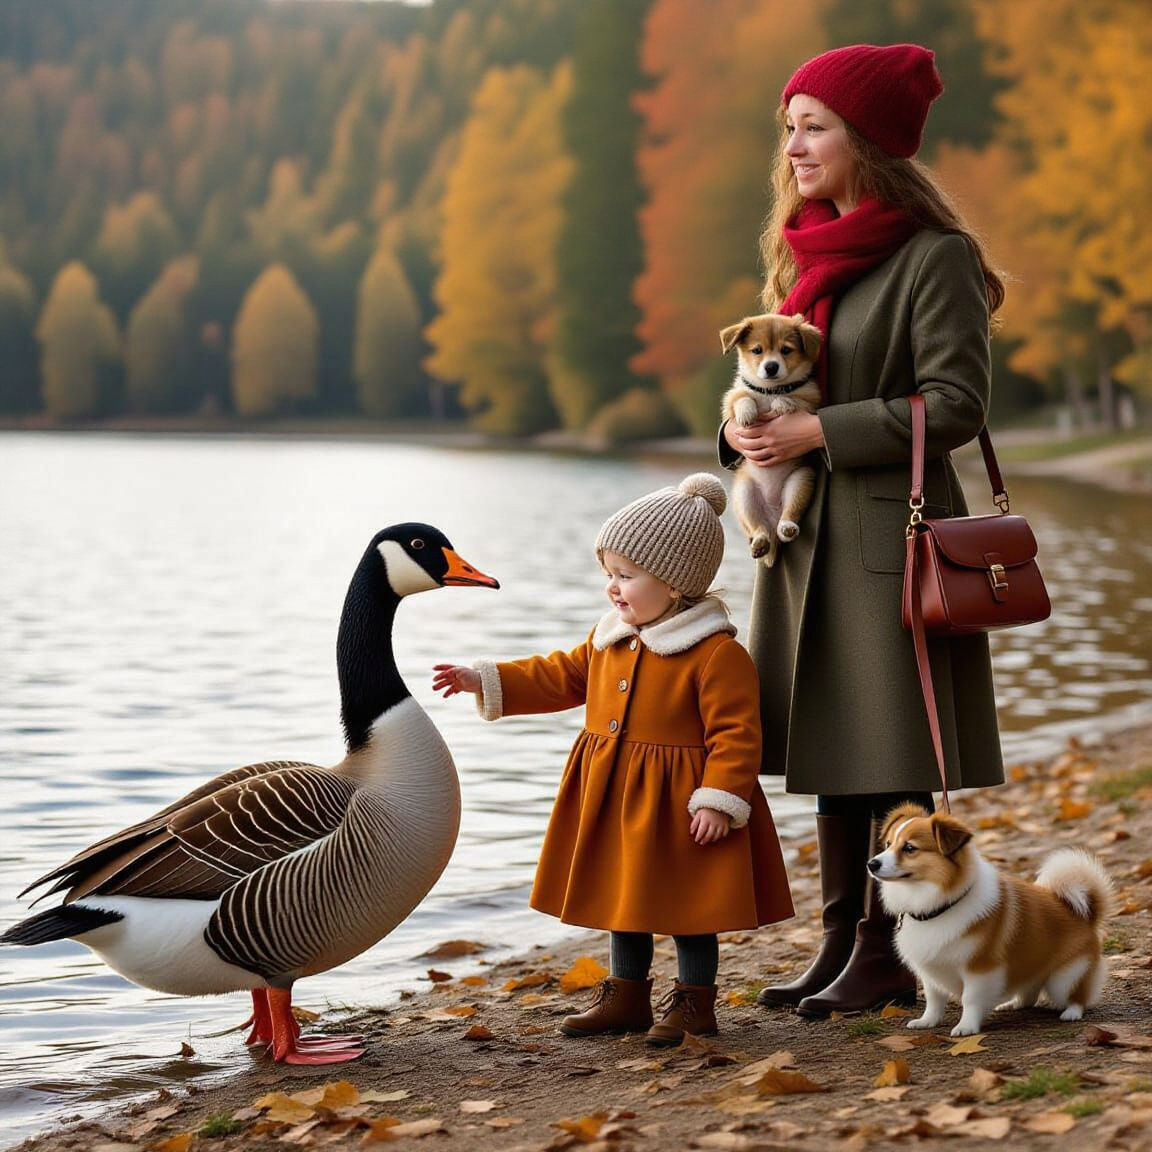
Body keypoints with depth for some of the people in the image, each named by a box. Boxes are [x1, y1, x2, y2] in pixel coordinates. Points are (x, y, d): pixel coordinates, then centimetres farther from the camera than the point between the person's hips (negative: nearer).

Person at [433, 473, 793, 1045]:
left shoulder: (717, 653, -17)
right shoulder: (611, 638, 7)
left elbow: (735, 733, -19)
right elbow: (562, 676, 17)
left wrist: (718, 802, -26)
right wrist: (485, 681, 11)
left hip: (677, 802, -8)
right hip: (614, 798, 8)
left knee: (685, 905, 2)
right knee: (622, 896, 17)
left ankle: (694, 1002, 16)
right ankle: (626, 996, 30)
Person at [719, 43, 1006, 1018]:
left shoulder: (934, 256, -11)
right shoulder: (807, 252, 14)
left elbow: (956, 402, -17)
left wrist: (819, 432, -19)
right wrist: (746, 426, 0)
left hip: (891, 533, -8)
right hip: (808, 535, 8)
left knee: (891, 754, -2)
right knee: (833, 749, 13)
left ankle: (888, 956, 7)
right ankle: (844, 939, 22)